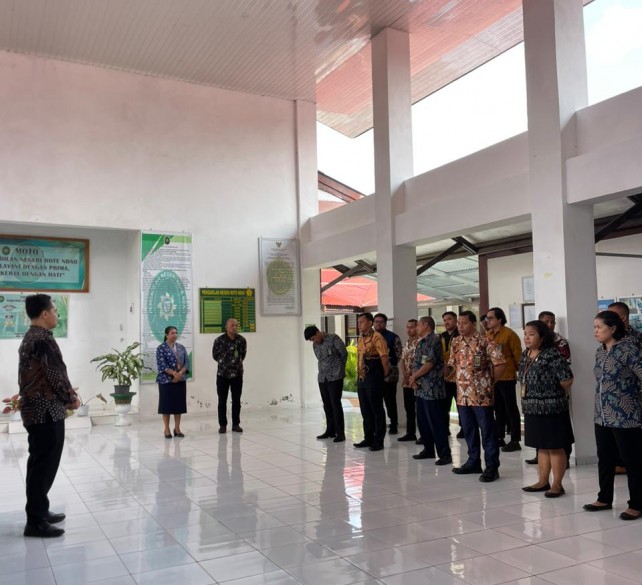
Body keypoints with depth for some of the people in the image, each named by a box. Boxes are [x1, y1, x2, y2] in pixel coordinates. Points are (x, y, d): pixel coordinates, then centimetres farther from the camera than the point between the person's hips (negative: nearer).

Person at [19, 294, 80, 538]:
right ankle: (35, 521, 2)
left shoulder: (29, 337, 15)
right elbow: (55, 374, -18)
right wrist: (71, 398, -4)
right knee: (45, 464, -4)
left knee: (39, 462, 17)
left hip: (35, 409, 10)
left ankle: (39, 511, 26)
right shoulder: (43, 338, -17)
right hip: (47, 411, -10)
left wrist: (66, 394, 11)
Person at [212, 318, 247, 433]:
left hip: (237, 374, 2)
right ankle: (222, 425, 13)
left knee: (236, 400, 6)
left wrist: (238, 362, 7)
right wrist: (224, 362, 7)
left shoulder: (242, 340, -3)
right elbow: (215, 355, 2)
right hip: (222, 374, -2)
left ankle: (236, 424, 15)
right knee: (222, 401, 4)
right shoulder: (219, 340, -10)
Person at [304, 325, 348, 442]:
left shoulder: (333, 339, -9)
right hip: (322, 378, 6)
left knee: (335, 404, -7)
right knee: (327, 405, 9)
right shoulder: (315, 345, 11)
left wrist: (339, 368, 8)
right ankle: (330, 431, 20)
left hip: (335, 377, -6)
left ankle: (340, 433, -2)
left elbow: (344, 353, -3)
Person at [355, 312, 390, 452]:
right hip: (361, 378, 8)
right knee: (365, 410, 14)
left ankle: (378, 441, 8)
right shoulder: (360, 338, 14)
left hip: (373, 379, -8)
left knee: (377, 410, 1)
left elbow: (384, 358, -15)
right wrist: (359, 375, 14)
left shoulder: (377, 337, -12)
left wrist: (384, 375, -7)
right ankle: (368, 438, 24)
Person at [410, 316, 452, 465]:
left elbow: (429, 363, -18)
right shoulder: (421, 342, 16)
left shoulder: (434, 340, -12)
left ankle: (445, 454, 0)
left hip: (432, 389, -9)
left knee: (436, 422, -6)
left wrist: (414, 377, -8)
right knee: (422, 421, 14)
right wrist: (414, 378, -3)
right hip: (420, 389, 9)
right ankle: (428, 450, 26)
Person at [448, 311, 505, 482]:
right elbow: (452, 364, 20)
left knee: (487, 431, 0)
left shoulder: (484, 341, -11)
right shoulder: (456, 343, 9)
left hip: (481, 394, -7)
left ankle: (492, 467, 5)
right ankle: (473, 462, 27)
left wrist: (489, 382, -5)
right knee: (468, 430, 15)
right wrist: (458, 379, 9)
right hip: (463, 394, 7)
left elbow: (500, 363, -12)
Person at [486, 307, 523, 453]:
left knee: (511, 409, 1)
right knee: (498, 408, 15)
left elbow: (517, 355, -7)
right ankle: (499, 437, 25)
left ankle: (515, 441, 7)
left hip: (506, 377, -6)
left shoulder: (509, 334, -10)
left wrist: (518, 371, -2)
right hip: (491, 377, 6)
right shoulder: (487, 335, 8)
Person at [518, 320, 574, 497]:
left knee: (555, 447, 3)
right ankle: (543, 481, 26)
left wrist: (556, 396, -5)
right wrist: (528, 399, 12)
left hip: (551, 408, -8)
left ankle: (557, 485, 12)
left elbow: (567, 378, -19)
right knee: (541, 447, 16)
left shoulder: (552, 355, -17)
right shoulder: (525, 355, 8)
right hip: (532, 408, 8)